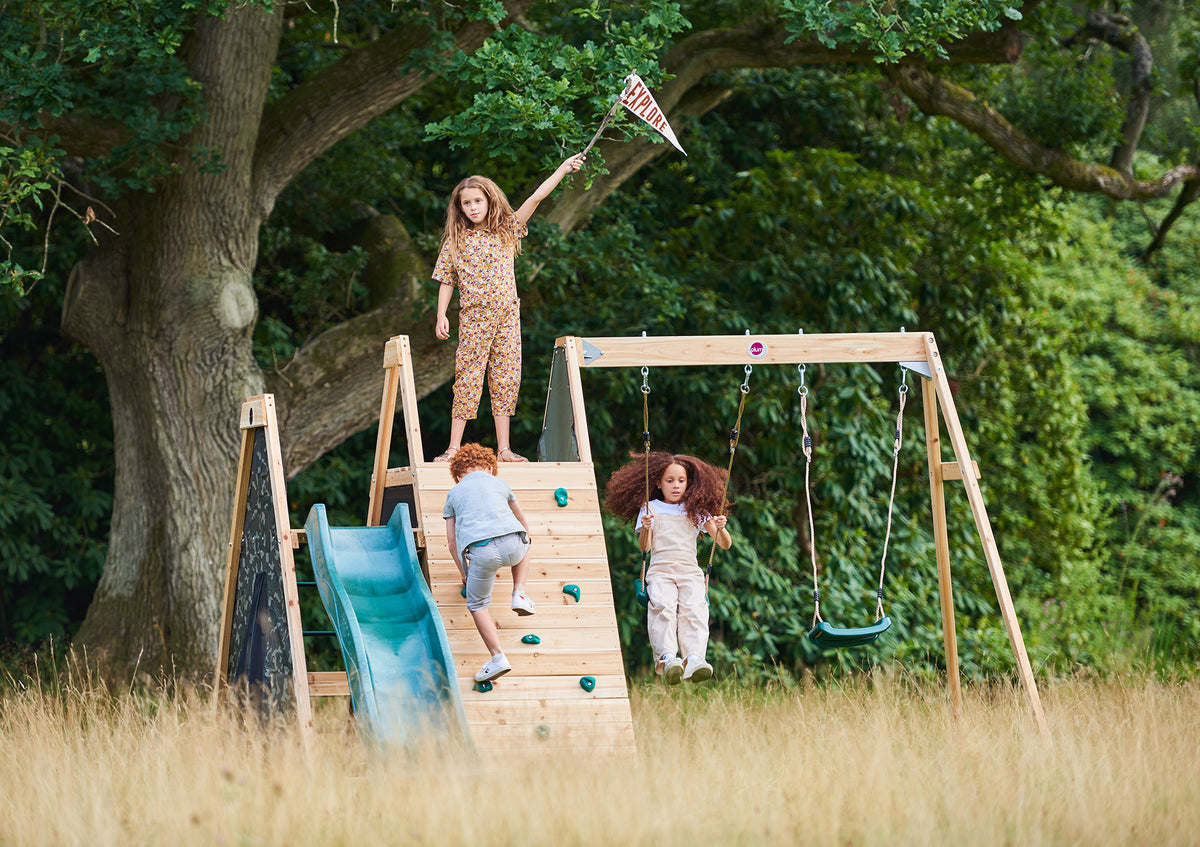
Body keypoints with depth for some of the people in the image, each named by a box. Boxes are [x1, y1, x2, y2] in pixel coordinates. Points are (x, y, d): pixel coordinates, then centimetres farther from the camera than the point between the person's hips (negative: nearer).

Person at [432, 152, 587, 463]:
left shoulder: (507, 229, 8)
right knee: (468, 379, -5)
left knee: (505, 379, 2)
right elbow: (446, 280, 5)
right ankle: (454, 448, -4)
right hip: (475, 317, -2)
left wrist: (564, 168, -2)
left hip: (507, 314, 3)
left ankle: (504, 449, 6)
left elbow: (536, 197, 3)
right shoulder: (456, 241, 3)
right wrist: (441, 316, -4)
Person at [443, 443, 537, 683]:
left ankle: (498, 657, 3)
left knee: (477, 605, 15)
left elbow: (452, 541, 24)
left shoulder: (454, 493, 25)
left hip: (480, 551, -2)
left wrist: (465, 573, 38)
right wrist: (522, 548, 62)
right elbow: (523, 522, 43)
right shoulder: (499, 483, 29)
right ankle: (519, 595, 24)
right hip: (511, 542, 2)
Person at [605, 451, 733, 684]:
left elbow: (725, 544, 14)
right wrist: (646, 529, -19)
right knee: (663, 606, -32)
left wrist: (720, 529, -9)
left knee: (694, 608, -28)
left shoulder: (696, 511, 18)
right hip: (660, 571, -1)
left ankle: (694, 659, -44)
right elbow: (644, 547, 2)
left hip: (690, 571, 1)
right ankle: (667, 658, -45)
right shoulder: (650, 508, 14)